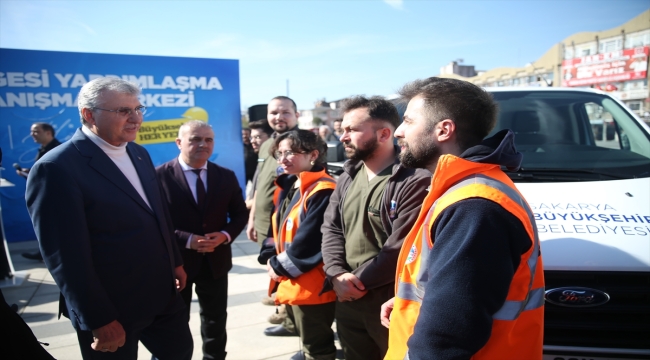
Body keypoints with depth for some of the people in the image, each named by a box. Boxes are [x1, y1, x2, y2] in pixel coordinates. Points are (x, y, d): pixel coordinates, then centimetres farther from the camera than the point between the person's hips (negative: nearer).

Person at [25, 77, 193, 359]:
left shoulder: (139, 154, 5)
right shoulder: (57, 168, -19)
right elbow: (66, 257, -21)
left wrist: (175, 261, 19)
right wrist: (100, 320, -18)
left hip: (162, 294, 7)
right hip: (111, 308, -7)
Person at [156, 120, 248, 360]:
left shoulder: (226, 176, 0)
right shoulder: (160, 176, -13)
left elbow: (240, 214, 7)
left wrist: (226, 235, -13)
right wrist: (187, 240, -23)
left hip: (215, 260, 4)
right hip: (176, 260, -3)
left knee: (216, 320, 20)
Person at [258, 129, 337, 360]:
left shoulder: (322, 192, -21)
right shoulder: (287, 188, 10)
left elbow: (309, 241, -25)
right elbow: (279, 230, 16)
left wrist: (280, 266, -13)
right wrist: (270, 258, 1)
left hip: (311, 285, -9)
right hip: (291, 281, 9)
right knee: (308, 340, 27)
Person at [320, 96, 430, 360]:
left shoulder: (415, 181, -17)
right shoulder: (348, 176, 10)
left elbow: (401, 247, -22)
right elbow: (331, 228, 7)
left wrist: (358, 281, -14)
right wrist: (336, 275, -9)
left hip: (393, 305, -7)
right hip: (348, 302, 7)